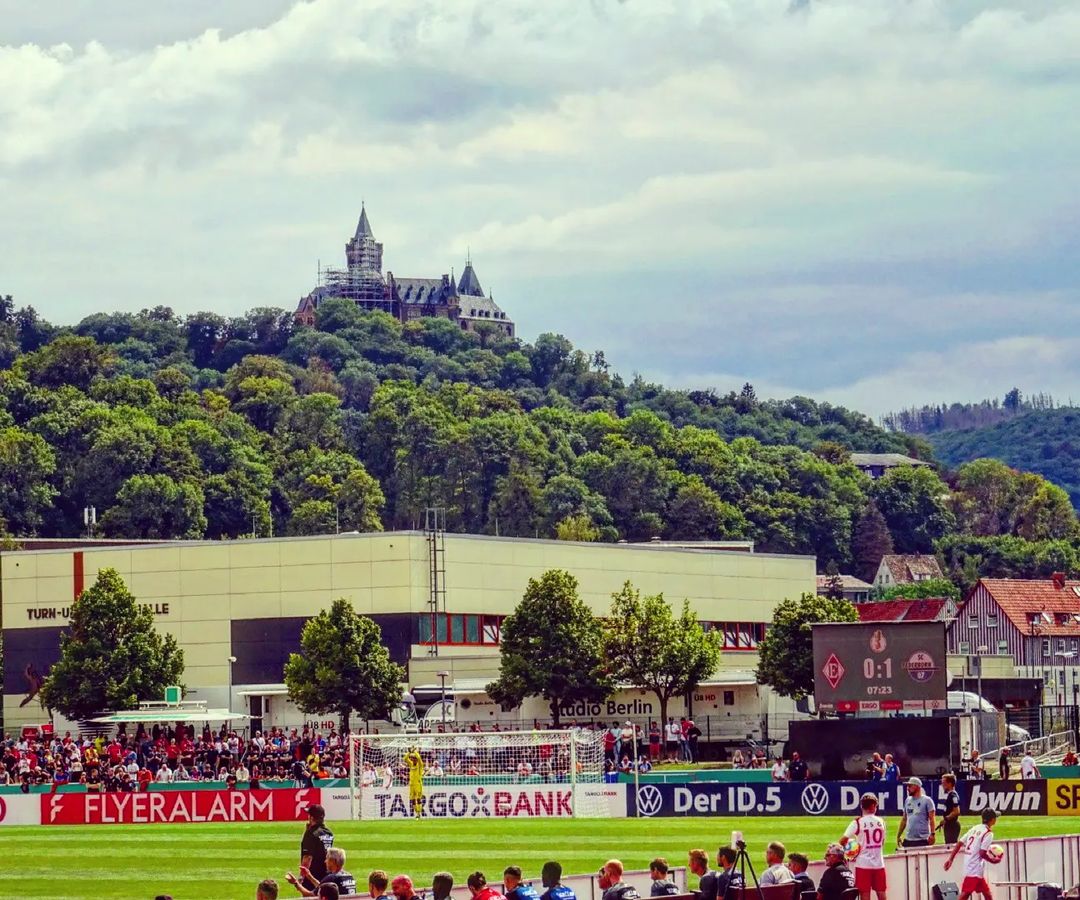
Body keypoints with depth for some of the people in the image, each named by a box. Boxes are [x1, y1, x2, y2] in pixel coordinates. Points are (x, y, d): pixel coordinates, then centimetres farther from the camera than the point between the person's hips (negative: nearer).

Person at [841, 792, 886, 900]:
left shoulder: (857, 823, -8)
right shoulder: (880, 821, 4)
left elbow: (843, 840, -14)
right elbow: (882, 842, 13)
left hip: (863, 863, -3)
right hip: (879, 863, 3)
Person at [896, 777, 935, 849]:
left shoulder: (927, 801, -5)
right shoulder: (908, 801, 14)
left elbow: (931, 819, -10)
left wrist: (932, 834, -21)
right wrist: (898, 835, 16)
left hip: (922, 840, -6)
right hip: (908, 839, 6)